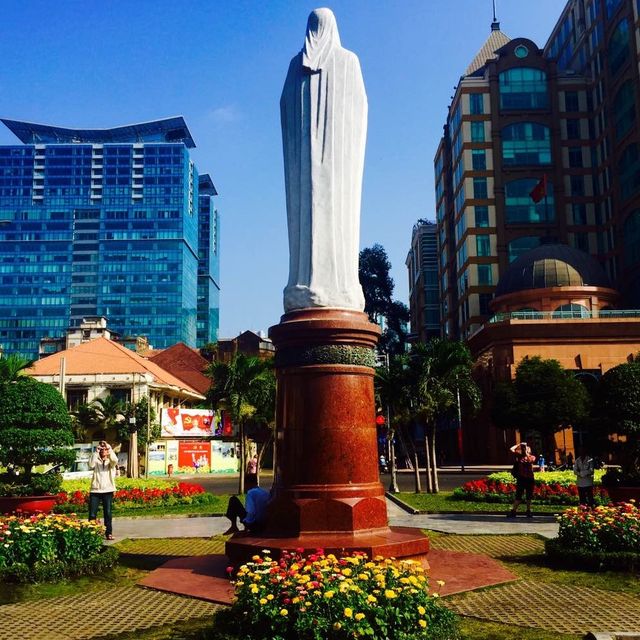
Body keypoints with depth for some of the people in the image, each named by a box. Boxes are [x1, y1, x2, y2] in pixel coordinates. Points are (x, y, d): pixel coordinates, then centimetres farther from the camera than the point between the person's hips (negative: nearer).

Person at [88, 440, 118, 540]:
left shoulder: (111, 461, 10)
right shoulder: (96, 460, 10)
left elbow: (115, 460, -15)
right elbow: (91, 465, -12)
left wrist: (110, 449, -20)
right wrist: (96, 452, -15)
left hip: (108, 490, 0)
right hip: (95, 490, 0)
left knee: (108, 513, 1)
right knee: (92, 514, -2)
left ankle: (109, 533, 6)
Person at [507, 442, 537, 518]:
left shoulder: (532, 457, 6)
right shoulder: (519, 456, 8)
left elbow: (530, 460, -17)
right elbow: (512, 449, -1)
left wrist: (526, 453, -10)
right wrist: (519, 445, 4)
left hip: (529, 478, 0)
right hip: (521, 478, 0)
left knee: (529, 496, 6)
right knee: (518, 495, -1)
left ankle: (528, 511, 15)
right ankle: (513, 511, -2)